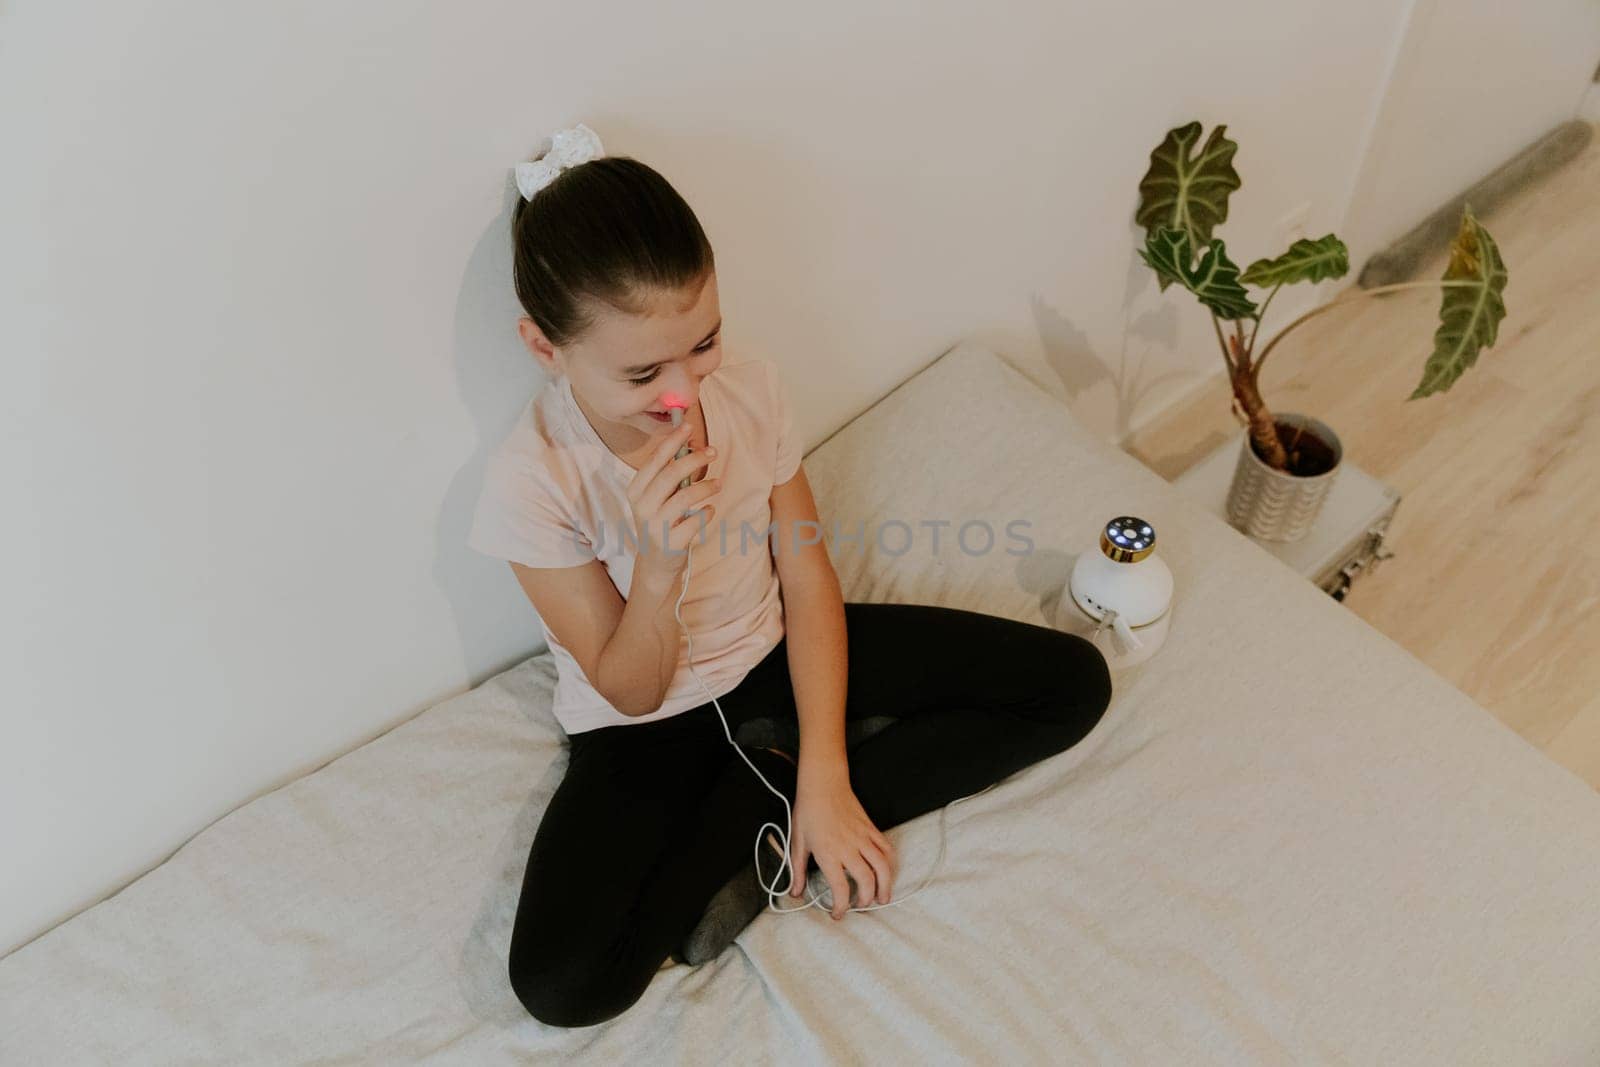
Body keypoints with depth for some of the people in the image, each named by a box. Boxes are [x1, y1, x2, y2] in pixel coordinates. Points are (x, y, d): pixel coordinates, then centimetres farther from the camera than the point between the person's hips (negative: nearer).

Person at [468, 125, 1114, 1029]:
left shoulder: (752, 392, -16)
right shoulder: (532, 482, -25)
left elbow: (809, 583, -9)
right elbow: (632, 693, -17)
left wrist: (823, 781, -17)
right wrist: (658, 565, -38)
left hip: (777, 655, 4)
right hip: (648, 725, -3)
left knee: (1074, 682, -7)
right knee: (561, 983, -28)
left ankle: (762, 814, -10)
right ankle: (772, 809, -5)